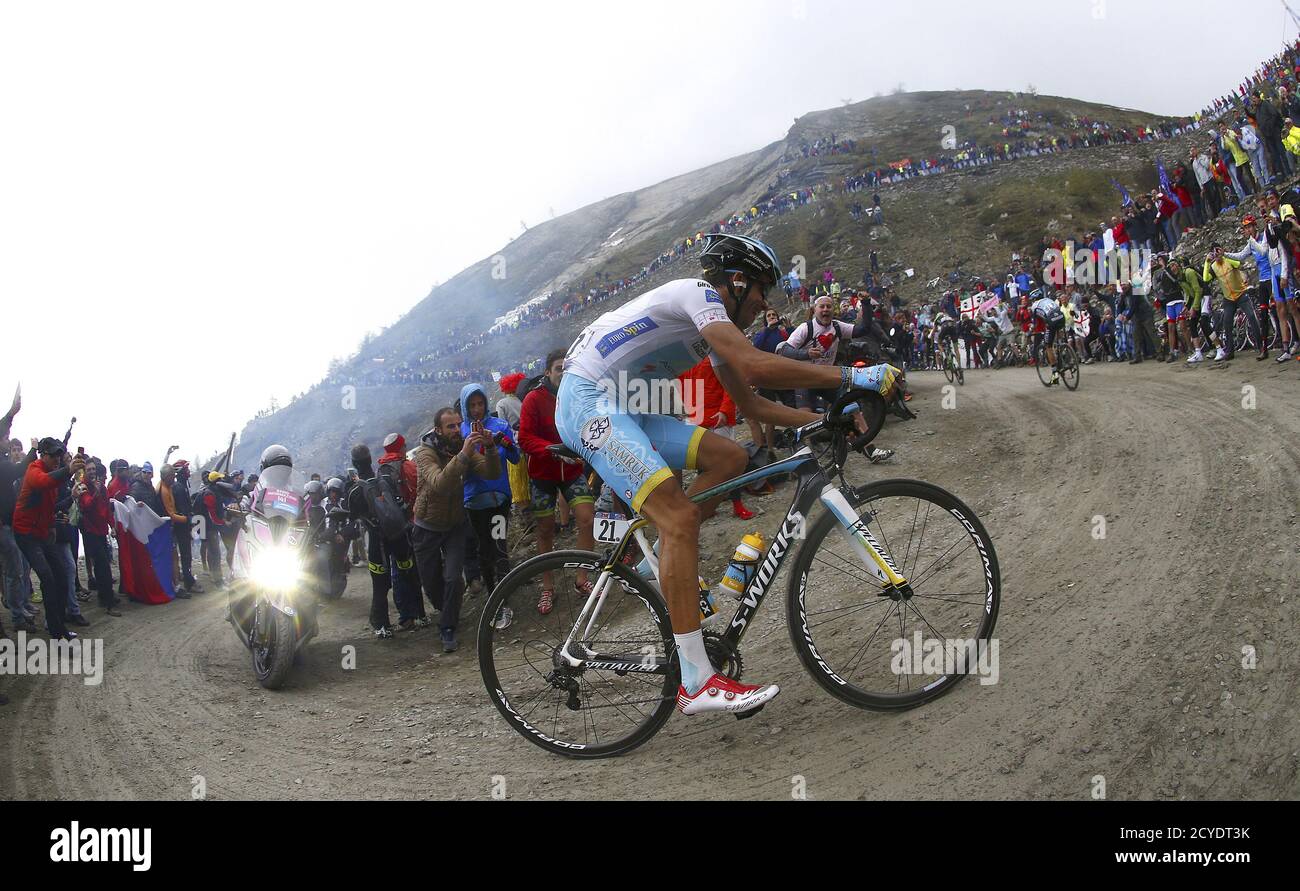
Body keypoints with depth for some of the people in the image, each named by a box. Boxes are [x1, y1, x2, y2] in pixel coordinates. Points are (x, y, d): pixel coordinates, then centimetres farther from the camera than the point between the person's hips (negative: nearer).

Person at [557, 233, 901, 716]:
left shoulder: (711, 325, 20)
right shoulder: (698, 293, -10)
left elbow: (750, 404, 23)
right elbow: (754, 366, -25)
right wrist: (852, 376, -22)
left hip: (619, 408, 10)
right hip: (589, 402, -10)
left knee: (730, 457, 2)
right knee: (681, 518, -21)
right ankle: (697, 681, -22)